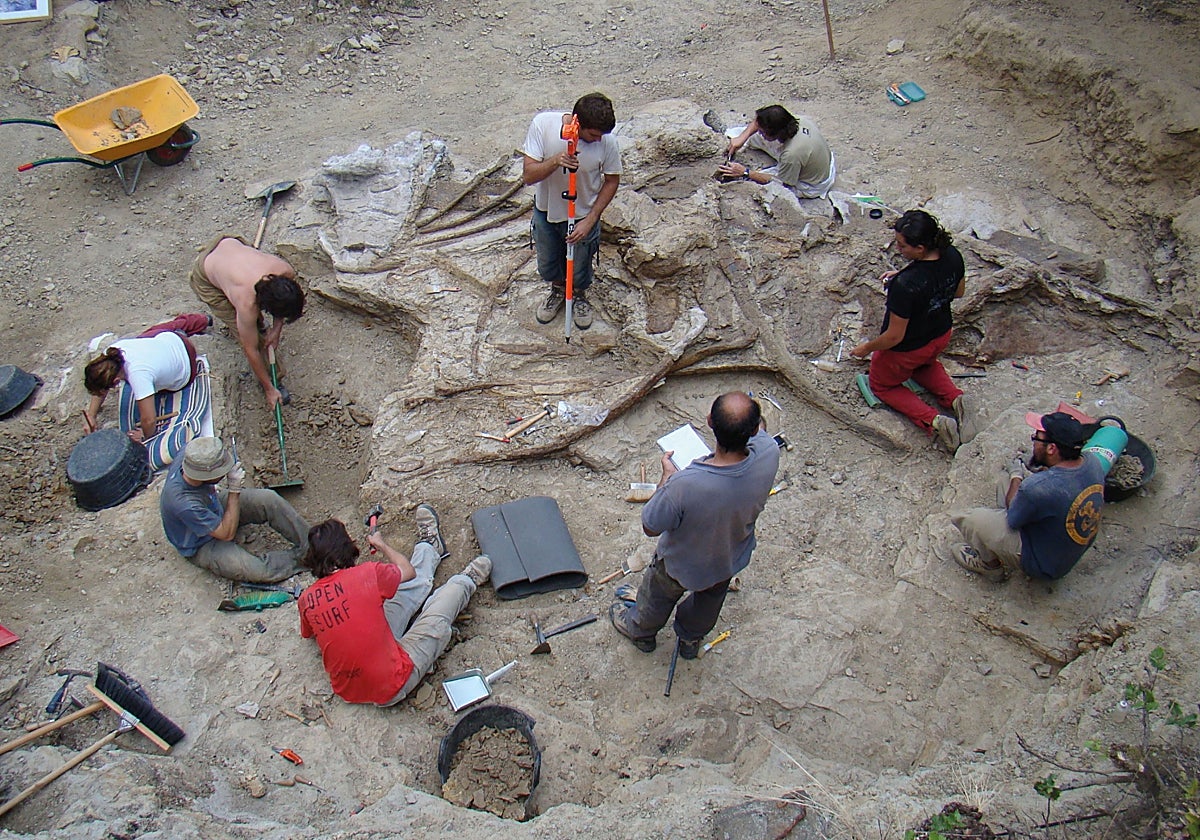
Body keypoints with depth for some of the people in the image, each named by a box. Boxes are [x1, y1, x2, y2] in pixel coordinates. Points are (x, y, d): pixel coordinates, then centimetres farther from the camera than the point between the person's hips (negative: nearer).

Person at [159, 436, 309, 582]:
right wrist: (234, 490, -33)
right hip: (202, 545, -7)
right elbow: (227, 534, -29)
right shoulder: (184, 504, -43)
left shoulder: (189, 457, -26)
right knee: (254, 570, -26)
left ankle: (307, 543, 3)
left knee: (269, 500, -11)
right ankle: (298, 557, -2)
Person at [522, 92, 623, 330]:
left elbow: (611, 181, -11)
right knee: (547, 264, 25)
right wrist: (555, 161, -44)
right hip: (546, 211, 1)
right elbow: (528, 175, -25)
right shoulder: (543, 124, -28)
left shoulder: (607, 141, -27)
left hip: (582, 216, -1)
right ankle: (558, 290, 58)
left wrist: (590, 221, -17)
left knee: (580, 269, 21)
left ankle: (580, 296, 55)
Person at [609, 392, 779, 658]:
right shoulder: (769, 455, -36)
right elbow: (758, 431, -8)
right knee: (708, 602, 36)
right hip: (731, 559, 4)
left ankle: (640, 631, 62)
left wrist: (667, 475, -17)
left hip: (681, 564, -3)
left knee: (658, 597, 31)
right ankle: (691, 639, 65)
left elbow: (650, 527, -25)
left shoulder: (683, 485, -46)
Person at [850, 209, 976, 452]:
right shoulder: (953, 256, -19)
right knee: (924, 365, 41)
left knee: (882, 385, 25)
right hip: (941, 336, 7)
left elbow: (894, 336, -28)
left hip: (906, 350, -7)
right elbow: (959, 292, 4)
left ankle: (933, 421, 3)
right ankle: (955, 398, 14)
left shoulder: (906, 285, -40)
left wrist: (867, 348, -8)